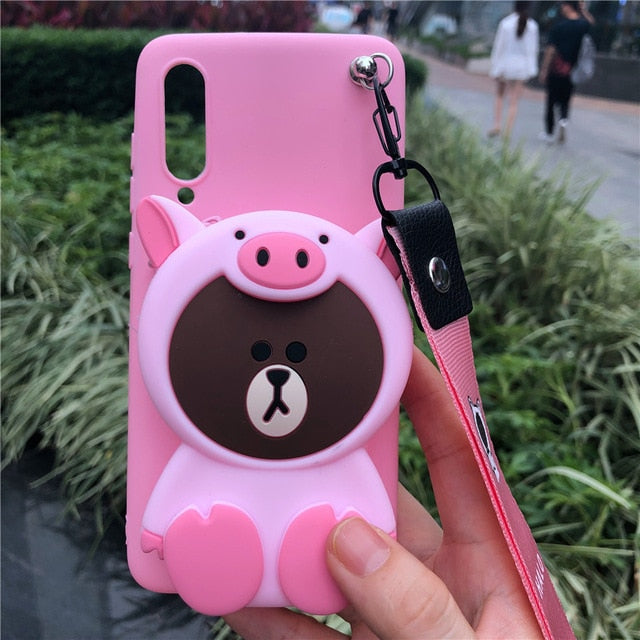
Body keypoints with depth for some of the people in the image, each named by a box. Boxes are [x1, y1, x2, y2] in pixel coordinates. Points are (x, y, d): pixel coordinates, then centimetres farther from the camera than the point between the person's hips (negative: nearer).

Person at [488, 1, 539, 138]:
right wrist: (531, 69, 7)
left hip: (505, 65, -1)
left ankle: (497, 125, 8)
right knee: (513, 102, 5)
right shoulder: (532, 25, -4)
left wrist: (495, 69, -3)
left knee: (499, 96, 20)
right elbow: (533, 49, 0)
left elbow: (499, 46, -9)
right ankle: (507, 133, 1)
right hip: (522, 66, 1)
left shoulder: (506, 23, -10)